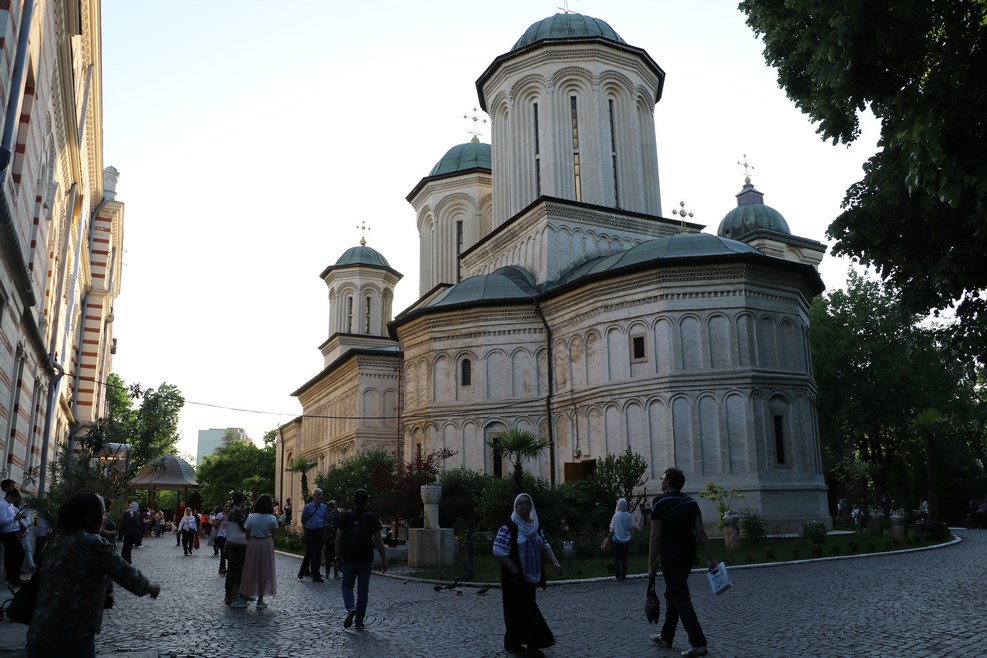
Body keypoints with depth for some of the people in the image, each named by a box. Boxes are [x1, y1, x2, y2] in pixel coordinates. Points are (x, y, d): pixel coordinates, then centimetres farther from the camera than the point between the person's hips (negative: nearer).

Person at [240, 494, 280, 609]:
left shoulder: (251, 517, -5)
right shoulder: (272, 518, -10)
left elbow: (247, 534, -3)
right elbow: (273, 534, -5)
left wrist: (250, 543, 12)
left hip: (253, 544, 1)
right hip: (267, 545, -1)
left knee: (250, 570, 13)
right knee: (264, 571, 7)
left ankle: (245, 595, 19)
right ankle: (260, 600, 10)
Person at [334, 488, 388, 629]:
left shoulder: (346, 517, -1)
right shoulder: (372, 518, -3)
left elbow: (338, 539, -1)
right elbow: (378, 541, -5)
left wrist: (338, 557, 8)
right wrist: (384, 560, 0)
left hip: (349, 559, 0)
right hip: (366, 559, 0)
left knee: (347, 586, 14)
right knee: (363, 590, 10)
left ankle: (350, 608, -13)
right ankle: (359, 621, 13)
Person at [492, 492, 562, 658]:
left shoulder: (536, 527, 8)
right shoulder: (508, 527, -14)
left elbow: (545, 547, 10)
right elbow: (499, 552, -19)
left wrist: (555, 563, -7)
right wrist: (516, 571, -20)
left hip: (531, 576, 7)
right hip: (516, 578, -7)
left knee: (518, 610, 13)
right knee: (525, 610, -7)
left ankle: (512, 642, 24)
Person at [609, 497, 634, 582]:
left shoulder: (616, 515, -12)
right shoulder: (628, 516, -5)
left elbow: (612, 530, -8)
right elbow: (630, 527, 2)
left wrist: (609, 538, 5)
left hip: (617, 539, -3)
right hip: (626, 539, 3)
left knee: (616, 559, 7)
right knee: (624, 559, 10)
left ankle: (617, 576, 5)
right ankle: (623, 577, 10)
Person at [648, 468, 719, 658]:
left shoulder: (661, 502, -11)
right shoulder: (691, 503, 6)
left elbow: (656, 536, -14)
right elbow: (701, 533, -1)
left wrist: (651, 565, -10)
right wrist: (712, 559, -1)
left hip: (670, 557, -7)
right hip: (689, 556, 7)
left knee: (681, 599, -4)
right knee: (672, 594, 19)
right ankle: (666, 637, 29)